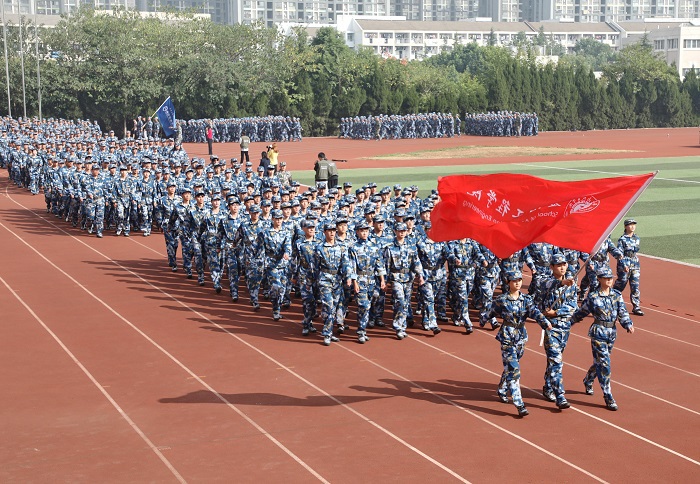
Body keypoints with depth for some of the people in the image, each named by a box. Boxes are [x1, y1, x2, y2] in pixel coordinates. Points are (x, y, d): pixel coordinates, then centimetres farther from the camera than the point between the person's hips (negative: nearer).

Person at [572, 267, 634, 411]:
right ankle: (608, 398, -7)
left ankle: (587, 381, 46)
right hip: (598, 332, -5)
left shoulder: (617, 295, 5)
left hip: (612, 332, 5)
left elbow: (623, 313, -2)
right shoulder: (593, 296, -8)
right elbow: (582, 312, 1)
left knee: (600, 361, 17)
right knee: (604, 363, -10)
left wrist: (628, 325, -17)